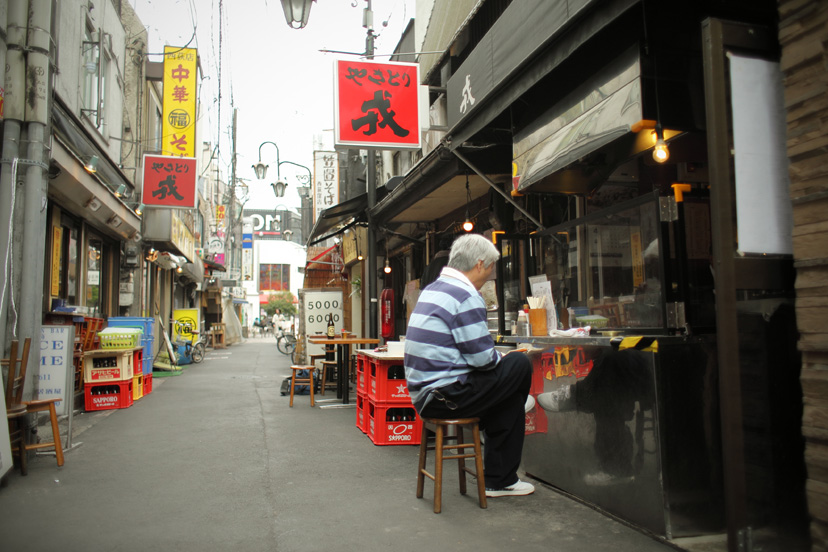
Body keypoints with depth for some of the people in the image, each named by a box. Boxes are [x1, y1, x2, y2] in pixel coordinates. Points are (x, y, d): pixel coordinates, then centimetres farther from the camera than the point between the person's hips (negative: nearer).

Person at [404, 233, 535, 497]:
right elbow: (483, 358, -17)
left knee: (507, 391, 20)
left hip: (423, 394, 10)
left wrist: (496, 357, 19)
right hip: (446, 396, -10)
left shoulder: (432, 289, 15)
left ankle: (499, 480, 25)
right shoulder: (465, 296, -15)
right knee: (520, 365, -1)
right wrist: (502, 358, 5)